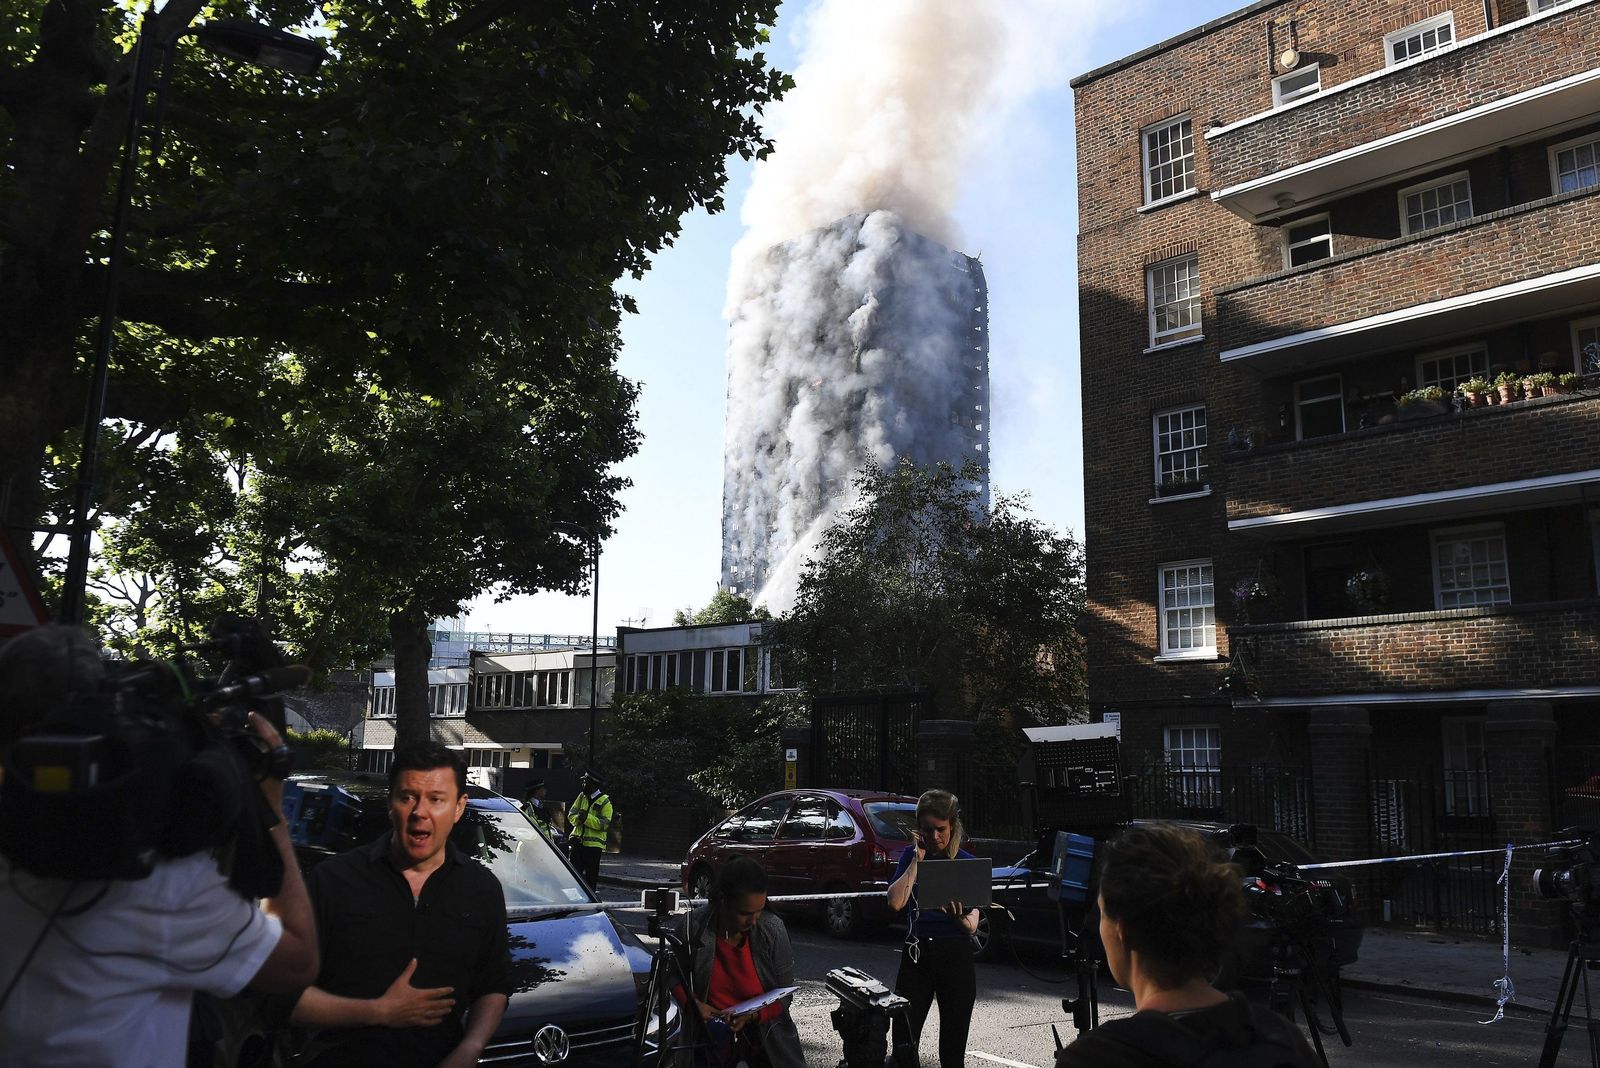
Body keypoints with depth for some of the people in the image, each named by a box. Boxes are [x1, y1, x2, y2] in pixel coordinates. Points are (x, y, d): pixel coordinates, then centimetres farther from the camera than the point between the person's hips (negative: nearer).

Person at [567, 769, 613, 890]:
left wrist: (587, 818, -22)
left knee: (591, 876, 2)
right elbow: (571, 814, 8)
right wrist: (578, 818, -14)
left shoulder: (604, 801, -7)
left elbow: (604, 824, -15)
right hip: (578, 842, 5)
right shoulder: (582, 796, 10)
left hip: (594, 844, -5)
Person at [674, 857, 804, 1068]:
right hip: (712, 1031, 0)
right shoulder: (691, 929, -16)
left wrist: (752, 1014, -23)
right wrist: (694, 1004, -16)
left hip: (763, 1029, 1)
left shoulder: (773, 930, -16)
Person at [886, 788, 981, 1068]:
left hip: (956, 958, 0)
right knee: (903, 1043, -6)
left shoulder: (968, 863, 1)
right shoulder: (911, 856, 5)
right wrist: (918, 858, -9)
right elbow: (895, 902, -11)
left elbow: (972, 927, -4)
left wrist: (958, 915, -26)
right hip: (916, 954, 1)